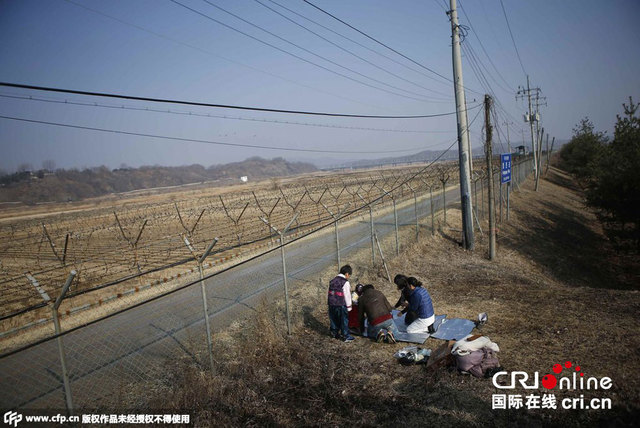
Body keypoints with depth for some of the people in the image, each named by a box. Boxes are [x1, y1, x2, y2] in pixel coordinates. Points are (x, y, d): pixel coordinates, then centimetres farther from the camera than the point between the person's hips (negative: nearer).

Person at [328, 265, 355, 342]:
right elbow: (347, 296, -11)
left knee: (334, 320, 18)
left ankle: (334, 334, 29)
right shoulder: (345, 283, -13)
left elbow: (330, 293, 13)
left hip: (332, 304, 7)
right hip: (341, 305, -7)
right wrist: (349, 307, -3)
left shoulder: (332, 281, 9)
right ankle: (346, 336, 11)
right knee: (344, 320, 5)